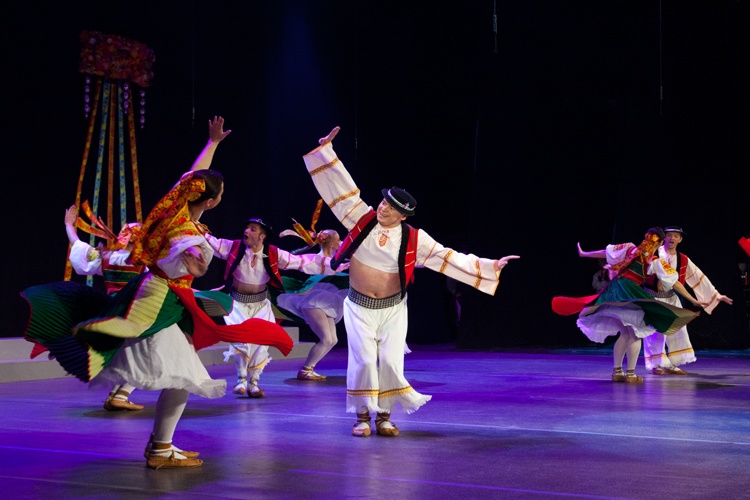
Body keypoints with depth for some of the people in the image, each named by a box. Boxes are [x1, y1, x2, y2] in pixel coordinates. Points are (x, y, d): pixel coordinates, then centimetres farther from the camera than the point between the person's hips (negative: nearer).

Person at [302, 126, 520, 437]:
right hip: (360, 307, 0)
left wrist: (489, 266, -13)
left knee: (391, 362, -3)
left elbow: (449, 259, -8)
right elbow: (342, 187, -6)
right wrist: (326, 150, -10)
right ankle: (362, 416, 8)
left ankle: (384, 416, 14)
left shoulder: (413, 239, -9)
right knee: (363, 360, -7)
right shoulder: (363, 219, -8)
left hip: (392, 309, 0)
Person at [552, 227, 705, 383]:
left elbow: (606, 252, 14)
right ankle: (631, 374, -1)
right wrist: (693, 300, 3)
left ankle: (617, 371, 17)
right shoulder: (656, 262, -2)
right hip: (631, 295, -6)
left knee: (625, 333, 16)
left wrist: (583, 253, 26)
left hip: (614, 292, 6)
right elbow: (675, 283, -2)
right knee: (635, 335, 4)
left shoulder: (630, 249, 8)